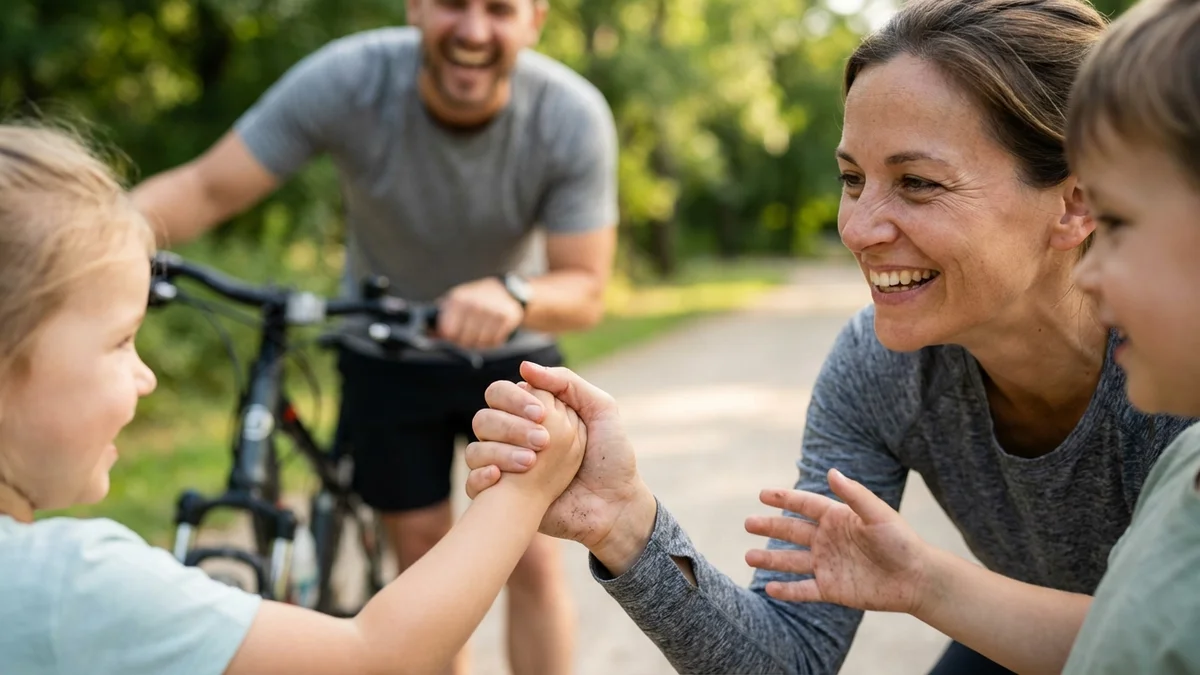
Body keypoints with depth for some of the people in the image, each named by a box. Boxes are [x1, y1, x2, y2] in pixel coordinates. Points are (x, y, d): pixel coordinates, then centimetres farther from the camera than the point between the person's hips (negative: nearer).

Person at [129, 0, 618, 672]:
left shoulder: (575, 116, -27)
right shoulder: (347, 79, -28)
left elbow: (585, 290, -25)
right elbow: (206, 190, -28)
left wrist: (512, 296, -48)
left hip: (510, 355, 0)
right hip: (388, 357, 1)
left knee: (534, 559, -5)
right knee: (426, 561, 7)